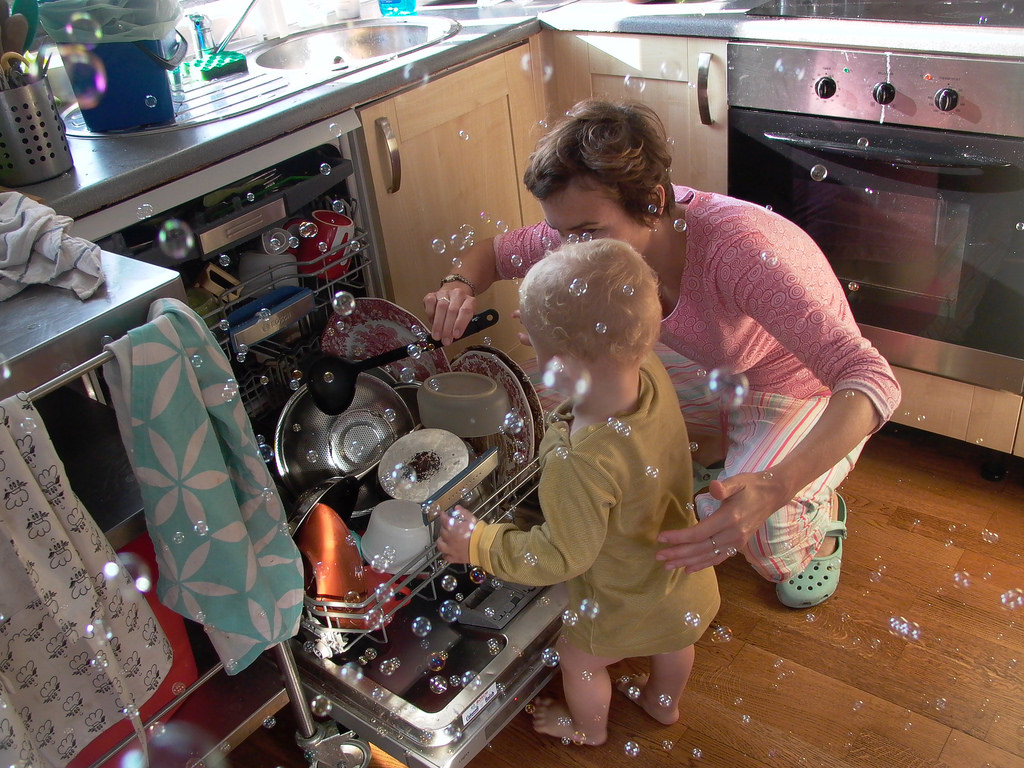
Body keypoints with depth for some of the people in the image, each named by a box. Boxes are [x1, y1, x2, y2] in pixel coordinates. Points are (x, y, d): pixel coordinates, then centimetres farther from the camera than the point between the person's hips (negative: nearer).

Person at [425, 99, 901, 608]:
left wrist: (774, 488, -61)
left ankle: (821, 518, 9)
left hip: (813, 397, -6)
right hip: (720, 376, 6)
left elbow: (873, 380, -46)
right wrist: (459, 286, -28)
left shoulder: (739, 247, -40)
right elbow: (494, 252, -3)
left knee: (754, 530, -30)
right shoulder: (597, 226, -21)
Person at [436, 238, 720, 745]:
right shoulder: (653, 376, -25)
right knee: (671, 640, 36)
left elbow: (562, 556, -30)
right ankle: (663, 702, 66)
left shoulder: (580, 463, -44)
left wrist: (479, 544, -19)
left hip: (624, 605, -6)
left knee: (578, 657, 27)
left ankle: (588, 727, 57)